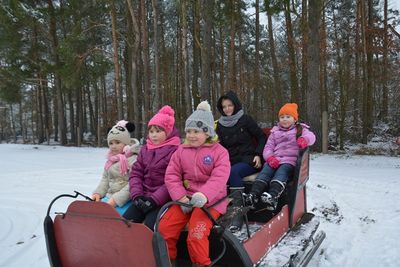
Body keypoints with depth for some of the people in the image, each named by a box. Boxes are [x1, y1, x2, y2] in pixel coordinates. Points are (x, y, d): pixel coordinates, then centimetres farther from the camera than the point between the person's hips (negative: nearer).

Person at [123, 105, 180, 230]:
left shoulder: (175, 150, -7)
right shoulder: (145, 149, 14)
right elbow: (136, 173, 11)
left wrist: (155, 199, -17)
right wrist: (136, 195, -5)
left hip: (163, 200, -6)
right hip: (143, 198, 6)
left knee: (149, 226, -26)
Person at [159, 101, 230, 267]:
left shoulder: (219, 151, -4)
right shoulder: (181, 151, 8)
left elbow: (219, 178, -16)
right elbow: (171, 175, 2)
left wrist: (203, 195, -33)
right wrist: (181, 197, -13)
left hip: (210, 200, -4)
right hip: (186, 198, 4)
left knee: (196, 233, -25)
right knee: (164, 227, -10)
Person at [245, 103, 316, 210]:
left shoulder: (300, 129, 16)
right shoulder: (275, 131, 25)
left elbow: (311, 136, -5)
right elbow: (268, 147, 17)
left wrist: (305, 139, -32)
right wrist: (270, 157, -6)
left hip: (290, 161, -3)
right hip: (274, 160, 3)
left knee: (281, 173, -34)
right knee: (265, 172, -26)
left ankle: (273, 196, -57)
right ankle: (253, 195, -43)